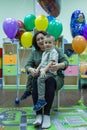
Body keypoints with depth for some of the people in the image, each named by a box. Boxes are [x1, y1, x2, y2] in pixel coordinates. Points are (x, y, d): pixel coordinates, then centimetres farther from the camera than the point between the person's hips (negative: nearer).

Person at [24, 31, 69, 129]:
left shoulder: (56, 50, 8)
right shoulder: (34, 53, 13)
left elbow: (65, 62, -2)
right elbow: (27, 65, 4)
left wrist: (59, 65, -26)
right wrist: (31, 70, -22)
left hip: (55, 77, -1)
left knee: (49, 81, -36)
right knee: (35, 82, -33)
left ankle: (47, 114, -37)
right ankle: (38, 114, -36)